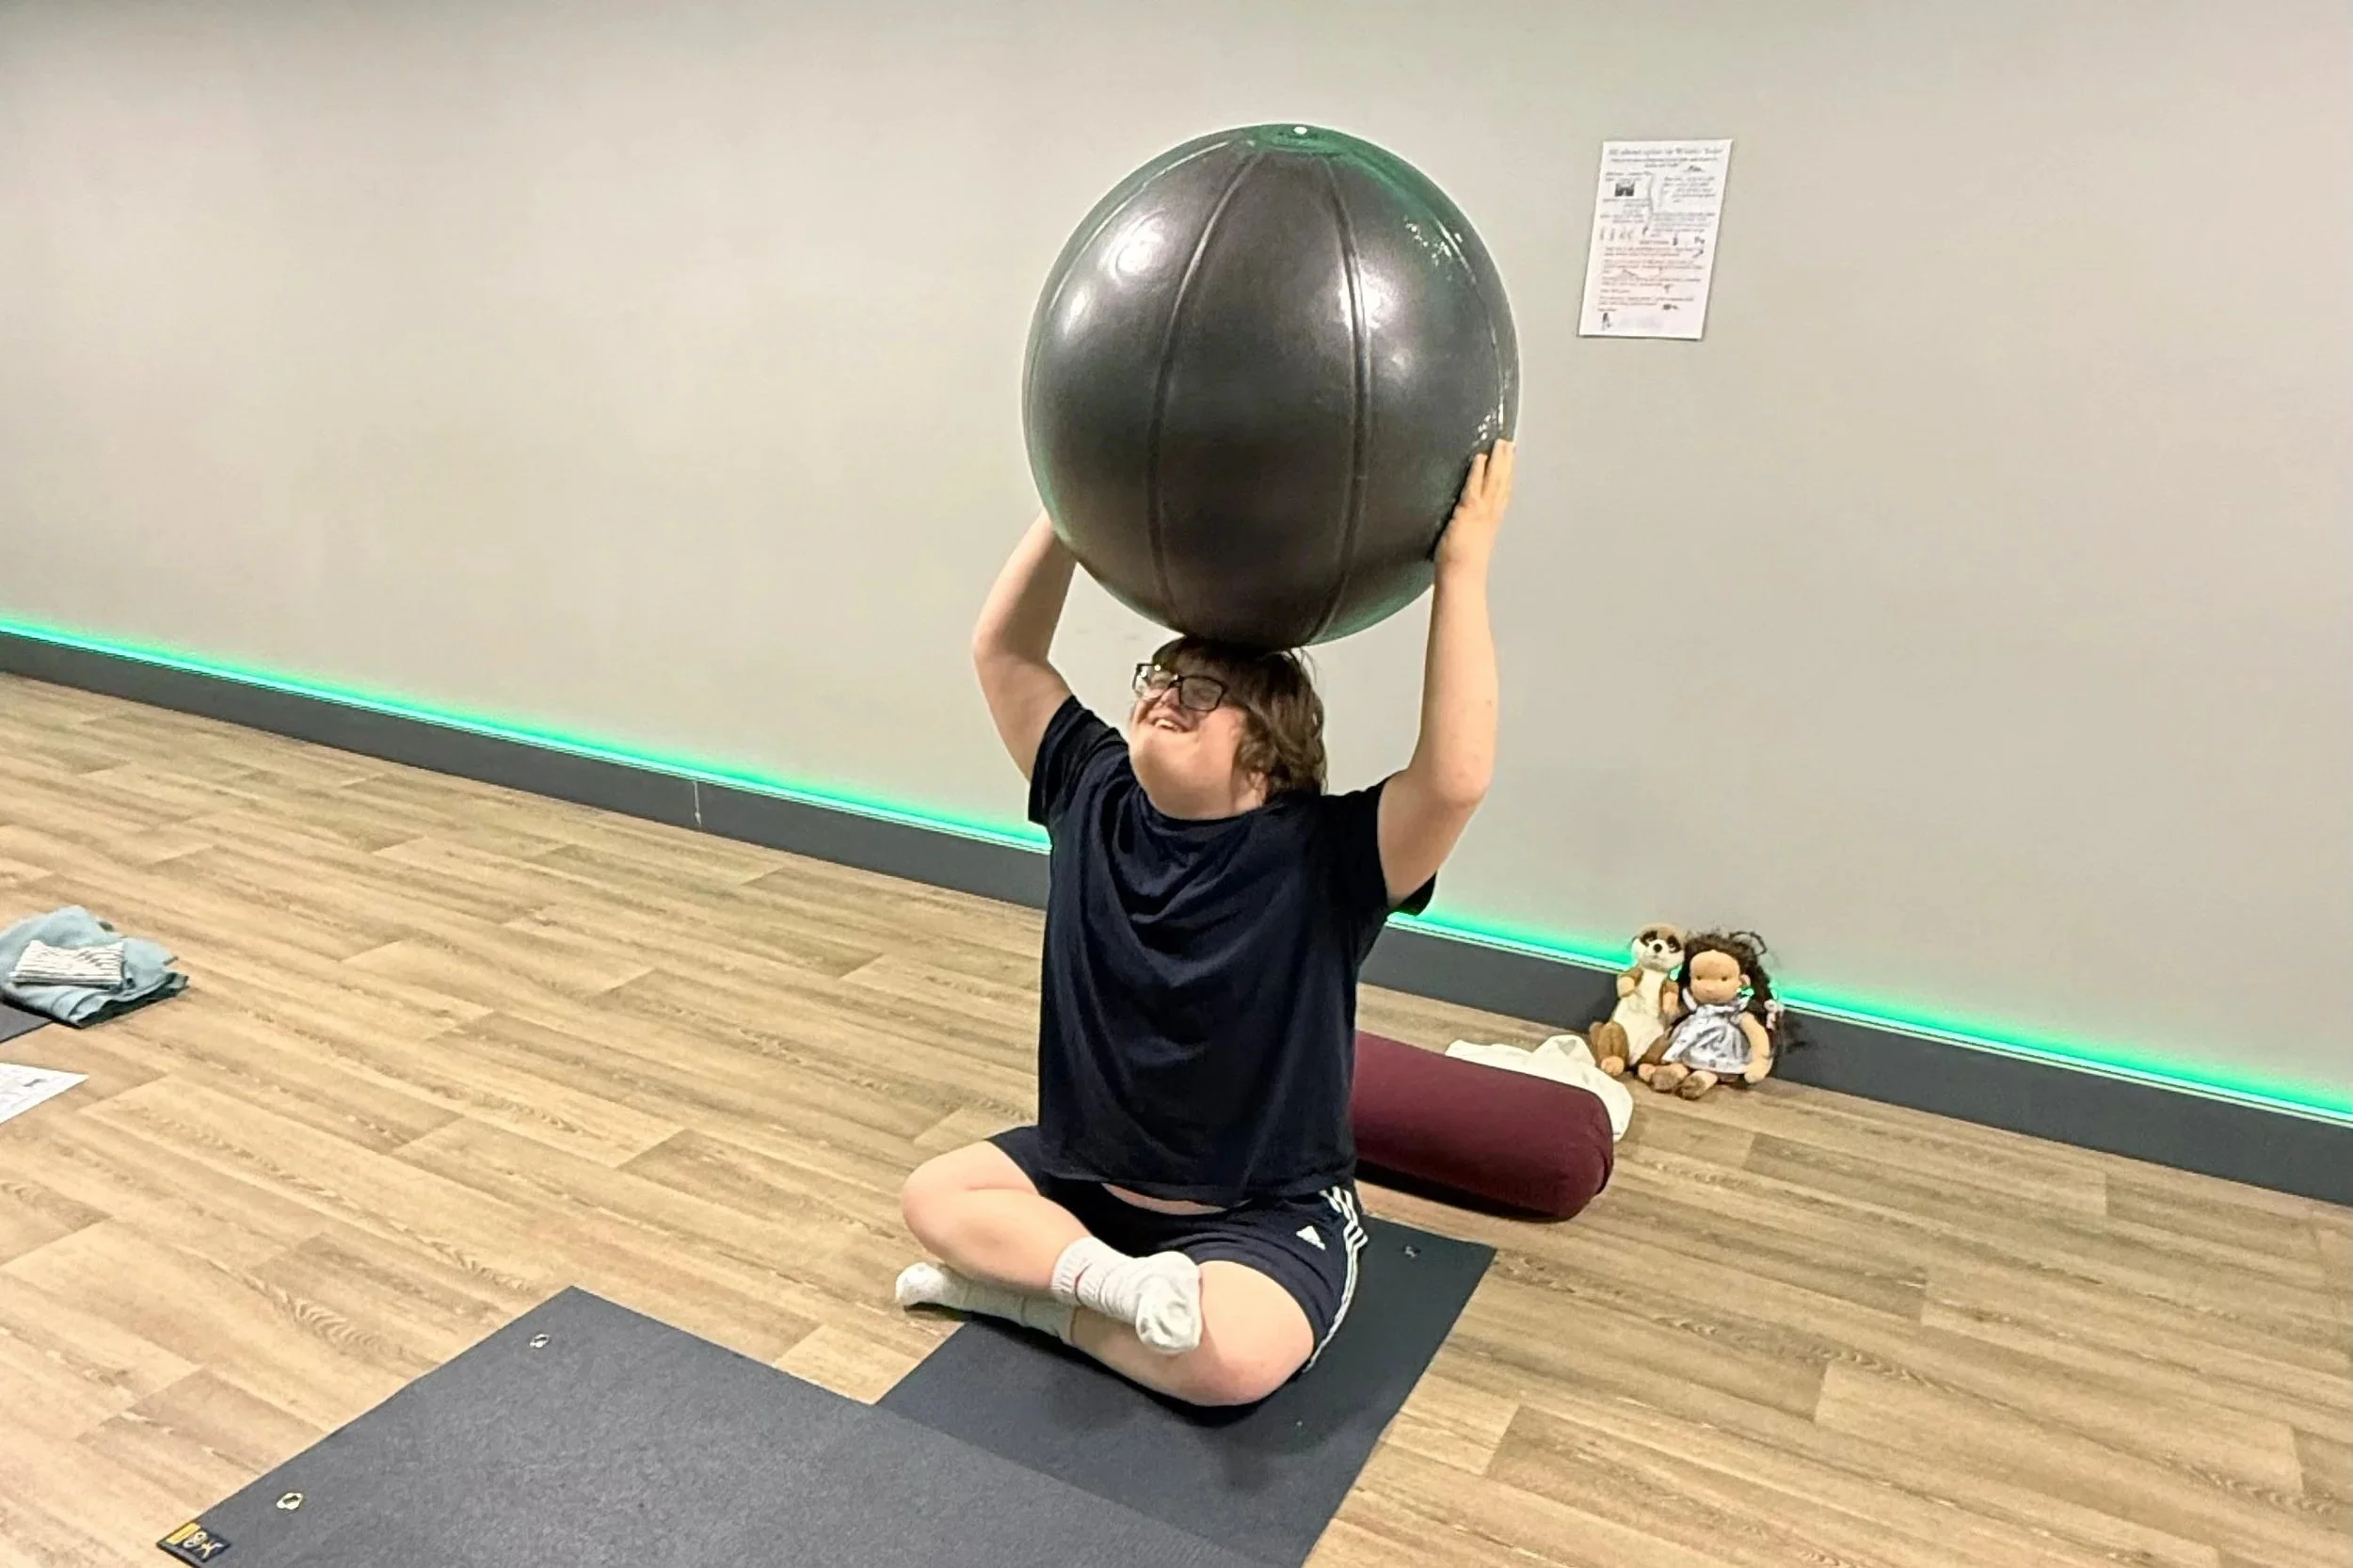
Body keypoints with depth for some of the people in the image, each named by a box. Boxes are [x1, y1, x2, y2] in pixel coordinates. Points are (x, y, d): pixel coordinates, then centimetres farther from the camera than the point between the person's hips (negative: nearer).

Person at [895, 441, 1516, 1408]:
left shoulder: (1322, 853, -22)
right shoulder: (1093, 797, -7)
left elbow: (1455, 779, -40)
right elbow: (1002, 655, -4)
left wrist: (1462, 565, -39)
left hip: (1268, 1212, -5)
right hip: (1088, 1167, 6)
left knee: (1232, 1360, -31)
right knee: (932, 1196, -2)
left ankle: (1025, 1293, -9)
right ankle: (1105, 1276, -16)